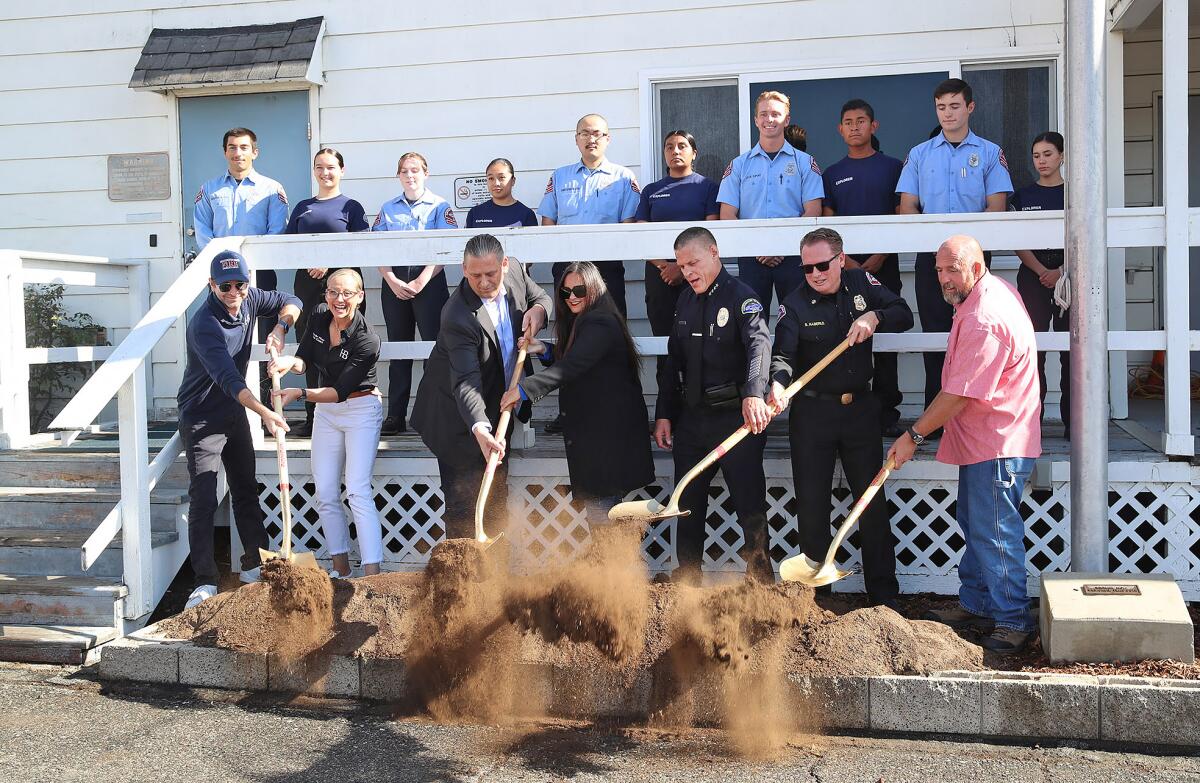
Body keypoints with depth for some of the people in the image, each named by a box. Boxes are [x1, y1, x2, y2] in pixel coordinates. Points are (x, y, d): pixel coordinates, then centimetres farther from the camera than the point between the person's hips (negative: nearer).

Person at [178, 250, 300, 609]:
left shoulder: (248, 300, -6)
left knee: (246, 491, 15)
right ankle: (205, 581, -3)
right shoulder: (204, 324, -28)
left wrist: (279, 328, -12)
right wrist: (265, 412, -48)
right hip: (201, 419, -7)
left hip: (235, 412, 8)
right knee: (203, 501, -8)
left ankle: (254, 564, 27)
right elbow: (228, 378, -38)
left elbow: (290, 302, 9)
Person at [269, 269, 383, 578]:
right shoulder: (318, 316, -6)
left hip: (361, 410, -6)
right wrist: (290, 362, -22)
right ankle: (341, 568, 16)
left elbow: (340, 391, -23)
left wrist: (300, 394, -32)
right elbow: (305, 360, 1)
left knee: (358, 491, -16)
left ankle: (373, 575, -18)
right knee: (325, 494, 6)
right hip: (326, 411, 6)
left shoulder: (367, 340, -24)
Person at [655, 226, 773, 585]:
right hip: (691, 418, 7)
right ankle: (686, 578, 23)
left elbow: (758, 344, -27)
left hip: (735, 418, -6)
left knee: (750, 504, -1)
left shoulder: (741, 296, -10)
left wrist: (753, 394, -44)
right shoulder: (686, 300, 12)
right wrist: (664, 414, 11)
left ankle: (761, 578, 12)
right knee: (687, 504, 12)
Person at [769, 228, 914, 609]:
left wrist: (874, 316, -20)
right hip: (811, 412, -2)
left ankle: (884, 595, 15)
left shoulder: (861, 282, 0)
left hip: (860, 406, 2)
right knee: (811, 506, 3)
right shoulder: (795, 304, -8)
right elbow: (782, 353, -20)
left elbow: (904, 315, 0)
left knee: (872, 502, 6)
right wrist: (779, 383, -41)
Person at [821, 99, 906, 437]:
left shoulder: (892, 167, 7)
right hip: (844, 267, 2)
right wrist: (847, 261, -8)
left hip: (884, 265, -1)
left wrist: (879, 258, -9)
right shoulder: (832, 174, 13)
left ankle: (887, 411, 2)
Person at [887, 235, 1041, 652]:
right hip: (982, 439, 11)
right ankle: (975, 605, 28)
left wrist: (914, 435, -15)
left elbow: (958, 395, -23)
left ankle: (1013, 620, 5)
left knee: (994, 532, -5)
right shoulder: (996, 289, 10)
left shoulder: (983, 321, -25)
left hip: (997, 445, -11)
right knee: (974, 524, 18)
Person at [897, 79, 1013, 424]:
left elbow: (996, 206, -1)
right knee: (935, 332, 2)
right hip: (931, 255, 2)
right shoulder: (919, 154, 14)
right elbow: (907, 207, 7)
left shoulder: (989, 153, 8)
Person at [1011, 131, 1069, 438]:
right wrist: (1042, 272, -10)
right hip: (1032, 278, 1)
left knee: (1070, 349, -1)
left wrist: (1061, 271, -12)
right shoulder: (1024, 196, 9)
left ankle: (1072, 421, 2)